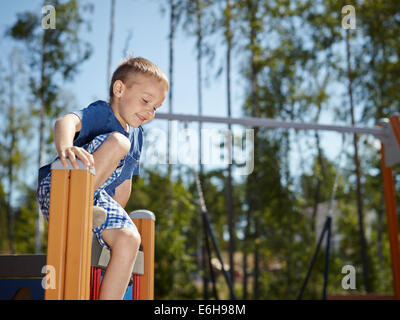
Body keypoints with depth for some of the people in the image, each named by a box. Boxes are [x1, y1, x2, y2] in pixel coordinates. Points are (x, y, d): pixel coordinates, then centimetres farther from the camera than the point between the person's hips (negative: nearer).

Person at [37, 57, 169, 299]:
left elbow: (124, 183, 21)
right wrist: (65, 147, -55)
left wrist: (115, 215, 18)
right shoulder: (101, 112, -9)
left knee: (129, 239, -19)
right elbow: (68, 121, -33)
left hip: (99, 199, 7)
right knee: (117, 142, -26)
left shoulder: (138, 135, 14)